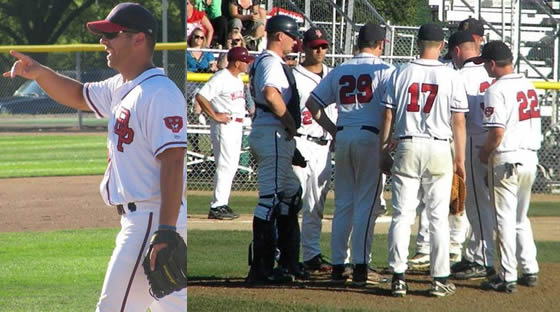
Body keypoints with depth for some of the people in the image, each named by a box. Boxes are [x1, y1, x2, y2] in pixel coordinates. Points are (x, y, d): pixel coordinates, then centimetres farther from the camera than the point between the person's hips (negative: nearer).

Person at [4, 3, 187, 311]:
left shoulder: (160, 94, -17)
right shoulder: (120, 89, 14)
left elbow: (173, 162, -23)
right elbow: (78, 96, 32)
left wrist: (165, 232, -28)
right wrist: (39, 72, 12)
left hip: (153, 218, -10)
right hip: (138, 219, 10)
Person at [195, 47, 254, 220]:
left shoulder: (238, 78, 13)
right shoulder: (221, 78, -16)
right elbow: (201, 96, -22)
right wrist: (214, 116, -19)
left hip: (237, 126, 10)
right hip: (224, 126, -10)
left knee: (231, 166, 12)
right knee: (225, 165, -11)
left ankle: (222, 204, 17)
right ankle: (217, 207, -9)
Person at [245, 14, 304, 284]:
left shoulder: (262, 61, 20)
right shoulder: (271, 62, -13)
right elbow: (271, 93, -30)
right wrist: (290, 123, -19)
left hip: (272, 136, 11)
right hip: (273, 135, -11)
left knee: (291, 194, 17)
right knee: (270, 198, -11)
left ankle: (288, 262, 22)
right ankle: (261, 268, -12)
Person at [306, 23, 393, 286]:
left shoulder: (339, 71, 12)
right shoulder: (384, 70, -3)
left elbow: (312, 102, 11)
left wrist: (333, 130, 14)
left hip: (343, 136, 5)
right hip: (370, 137, -5)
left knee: (343, 204, 11)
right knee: (366, 203, -3)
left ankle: (338, 266, 10)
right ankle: (361, 268, -6)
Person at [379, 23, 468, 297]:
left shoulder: (401, 74, 2)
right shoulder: (451, 77, -2)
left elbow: (388, 116, 3)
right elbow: (459, 121, -2)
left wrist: (383, 153, 11)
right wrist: (460, 159, 5)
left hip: (407, 148, 1)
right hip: (439, 149, -1)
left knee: (402, 215, 3)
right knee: (438, 217, 4)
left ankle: (398, 277, -1)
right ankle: (440, 279, 6)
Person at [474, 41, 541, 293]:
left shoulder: (497, 90, -15)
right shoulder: (528, 85, 10)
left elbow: (497, 132, -21)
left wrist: (484, 153, -3)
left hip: (506, 159, -8)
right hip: (530, 157, 8)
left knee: (505, 219, -1)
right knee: (521, 218, 19)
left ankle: (508, 277, 0)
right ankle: (530, 270, 19)